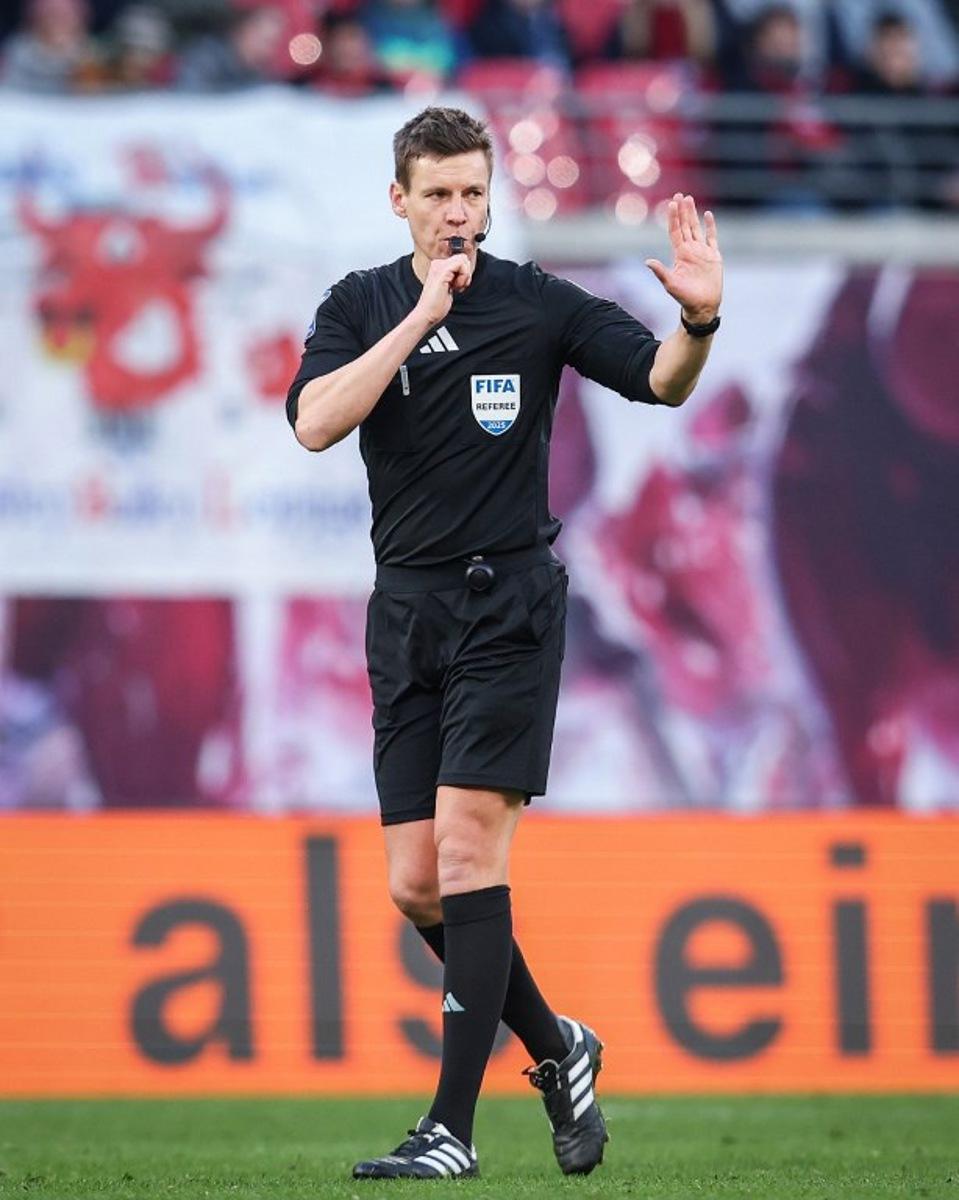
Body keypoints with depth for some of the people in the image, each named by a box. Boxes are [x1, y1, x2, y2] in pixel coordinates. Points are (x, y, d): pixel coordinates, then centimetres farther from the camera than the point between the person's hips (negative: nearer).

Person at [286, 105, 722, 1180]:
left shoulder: (536, 302, 0)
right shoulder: (360, 306, 6)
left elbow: (660, 380, -5)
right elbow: (315, 422, -10)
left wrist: (699, 321, -26)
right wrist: (422, 316, -16)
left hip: (508, 600, -4)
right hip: (407, 609, 4)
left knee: (468, 852, -14)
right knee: (416, 886, 1)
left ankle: (453, 1124, -14)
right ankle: (555, 1049, 24)